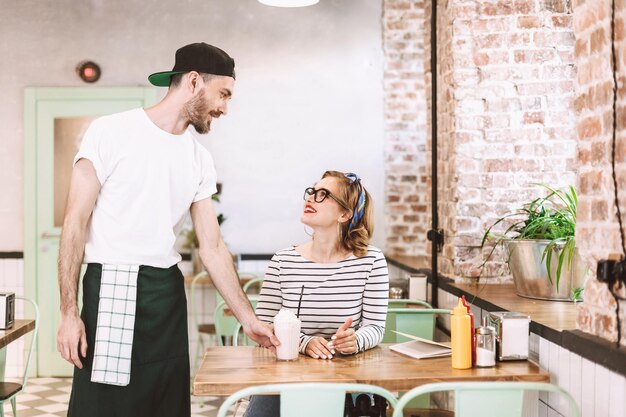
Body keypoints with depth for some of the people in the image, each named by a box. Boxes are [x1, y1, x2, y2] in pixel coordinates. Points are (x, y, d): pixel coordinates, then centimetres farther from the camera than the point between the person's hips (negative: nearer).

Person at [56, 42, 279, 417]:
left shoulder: (200, 160, 10)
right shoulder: (111, 132, -5)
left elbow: (213, 248, 12)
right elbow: (75, 222, -7)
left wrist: (249, 319, 9)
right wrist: (69, 313, -12)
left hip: (167, 294, 5)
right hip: (110, 288, -5)